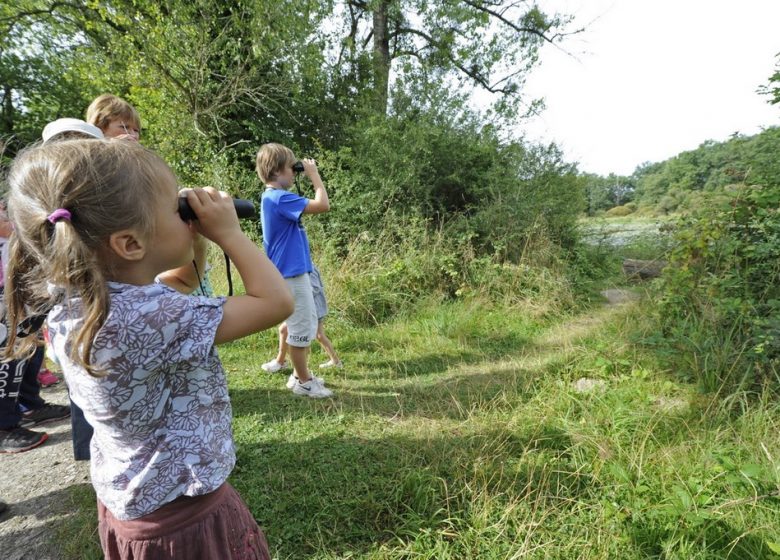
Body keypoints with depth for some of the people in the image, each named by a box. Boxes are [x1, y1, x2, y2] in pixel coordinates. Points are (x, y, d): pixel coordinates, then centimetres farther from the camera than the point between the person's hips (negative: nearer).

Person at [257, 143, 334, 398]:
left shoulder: (275, 197, 13)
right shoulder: (280, 198, -19)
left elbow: (312, 205, 22)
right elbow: (323, 205, -23)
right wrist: (314, 174, -14)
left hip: (295, 270, 11)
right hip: (291, 273, -11)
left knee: (307, 324, 19)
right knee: (301, 327, 1)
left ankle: (300, 375, 31)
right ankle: (303, 381, 15)